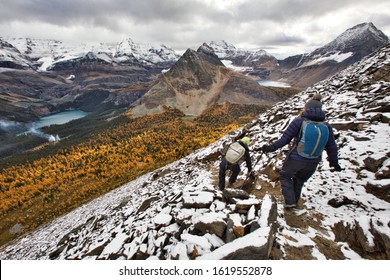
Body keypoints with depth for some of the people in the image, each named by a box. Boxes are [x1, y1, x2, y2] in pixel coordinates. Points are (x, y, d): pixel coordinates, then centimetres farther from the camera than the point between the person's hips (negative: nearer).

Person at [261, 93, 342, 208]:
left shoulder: (299, 121, -15)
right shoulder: (326, 126, -3)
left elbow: (285, 139, -15)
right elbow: (331, 147, 4)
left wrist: (271, 148, -6)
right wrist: (334, 162, 18)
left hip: (296, 158, -4)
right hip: (313, 162, 4)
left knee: (285, 176, 22)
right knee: (299, 180, 29)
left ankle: (290, 202, 15)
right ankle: (294, 201, 44)